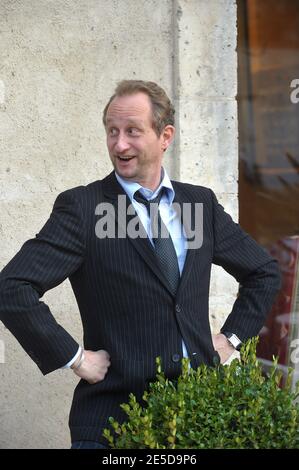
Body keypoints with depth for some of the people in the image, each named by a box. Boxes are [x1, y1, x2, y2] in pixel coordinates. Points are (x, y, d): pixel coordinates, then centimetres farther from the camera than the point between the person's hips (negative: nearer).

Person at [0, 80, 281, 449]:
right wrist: (73, 358, -13)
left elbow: (264, 273, 22)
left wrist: (231, 337, 11)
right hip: (114, 416, -4)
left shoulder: (201, 203, 8)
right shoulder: (81, 207, -7)